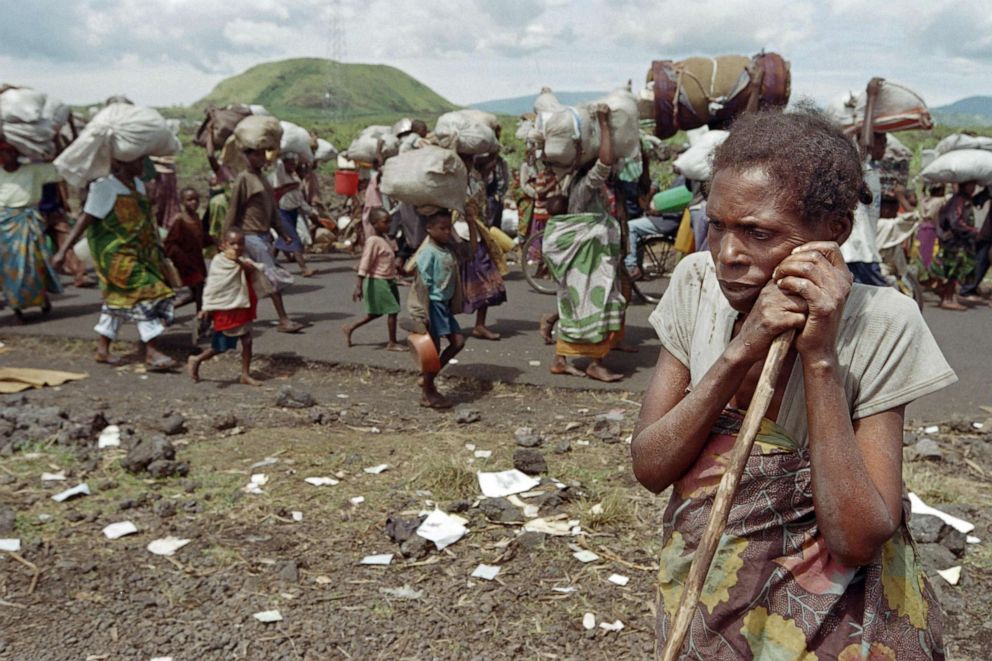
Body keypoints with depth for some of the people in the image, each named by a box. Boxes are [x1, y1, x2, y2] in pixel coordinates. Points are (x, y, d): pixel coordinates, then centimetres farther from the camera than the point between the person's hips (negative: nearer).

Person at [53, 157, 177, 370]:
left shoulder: (137, 184, 10)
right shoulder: (105, 187, -14)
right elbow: (85, 220, -16)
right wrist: (63, 250, -17)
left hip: (136, 254, 9)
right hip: (116, 255, -9)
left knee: (118, 298, 15)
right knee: (144, 295, -13)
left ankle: (102, 349, 27)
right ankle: (152, 354, -11)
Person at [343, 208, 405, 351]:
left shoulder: (385, 238, 8)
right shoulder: (373, 241, -19)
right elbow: (364, 264, -23)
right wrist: (359, 287, -26)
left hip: (389, 281, 9)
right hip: (378, 282, -9)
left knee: (376, 312, 16)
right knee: (392, 311, -4)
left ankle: (350, 329, 28)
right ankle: (392, 343, 8)